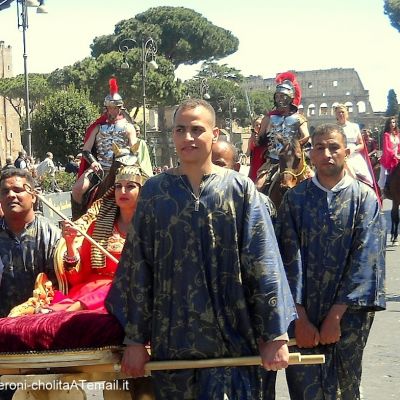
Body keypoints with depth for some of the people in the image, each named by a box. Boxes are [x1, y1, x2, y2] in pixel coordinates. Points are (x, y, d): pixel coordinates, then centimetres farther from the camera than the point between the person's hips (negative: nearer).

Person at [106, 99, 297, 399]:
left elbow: (264, 264, -4)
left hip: (230, 337, -1)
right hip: (172, 338, 2)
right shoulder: (154, 191, 3)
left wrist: (275, 335, -8)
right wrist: (135, 338, 0)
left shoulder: (240, 189, -1)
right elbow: (138, 267, 3)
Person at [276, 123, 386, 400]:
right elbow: (290, 258, -4)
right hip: (303, 315, 0)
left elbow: (366, 259, -9)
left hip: (349, 315, 0)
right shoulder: (295, 199, 0)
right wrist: (300, 317, -11)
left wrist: (336, 315, -14)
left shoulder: (365, 198, -2)